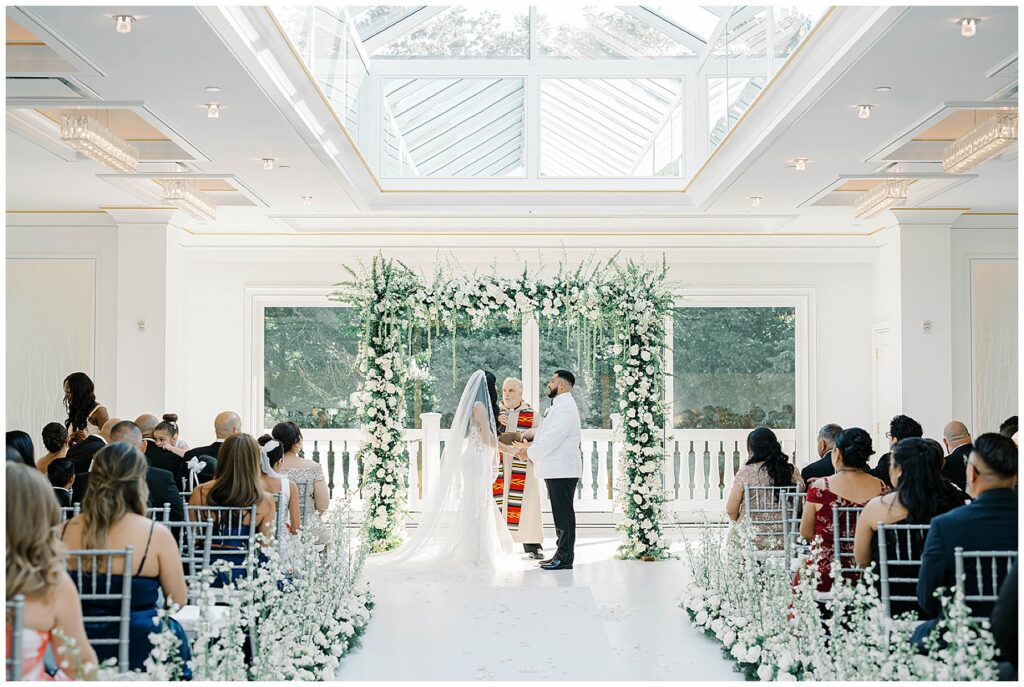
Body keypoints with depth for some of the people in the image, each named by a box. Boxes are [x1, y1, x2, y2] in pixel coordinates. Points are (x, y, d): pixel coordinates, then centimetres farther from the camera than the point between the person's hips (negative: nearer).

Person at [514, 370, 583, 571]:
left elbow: (551, 439, -21)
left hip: (562, 470, -10)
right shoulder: (561, 405, 20)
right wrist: (530, 446, 13)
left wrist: (529, 453, -10)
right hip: (557, 469, 10)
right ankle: (562, 553, 19)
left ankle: (565, 558, -3)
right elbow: (548, 436, 24)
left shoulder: (565, 406, -15)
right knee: (561, 512, 13)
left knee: (564, 513, -6)